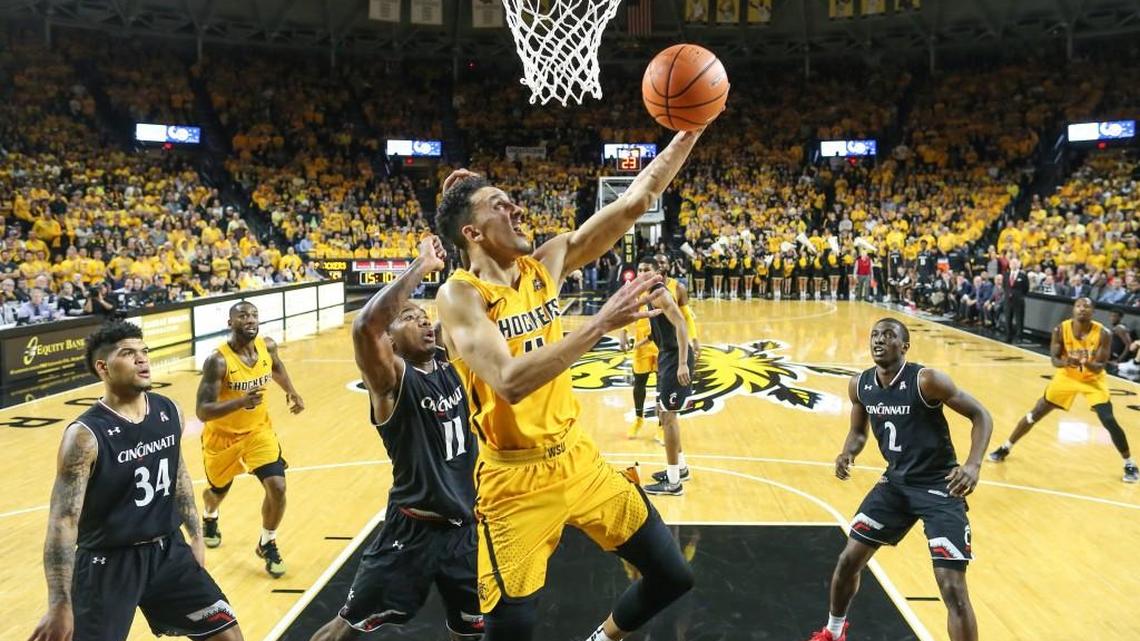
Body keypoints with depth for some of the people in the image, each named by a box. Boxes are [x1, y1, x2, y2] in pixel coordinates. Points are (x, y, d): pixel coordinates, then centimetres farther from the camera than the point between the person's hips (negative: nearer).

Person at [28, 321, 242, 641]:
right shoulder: (85, 435, -19)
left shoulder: (169, 411, -1)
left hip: (168, 549, 6)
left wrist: (196, 537, 17)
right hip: (109, 563, -5)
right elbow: (63, 521, -21)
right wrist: (60, 607, -25)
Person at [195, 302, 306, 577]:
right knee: (218, 490, 21)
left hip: (259, 430, 3)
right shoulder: (218, 360, -29)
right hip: (223, 436, -3)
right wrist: (240, 402, -46)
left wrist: (291, 391, 3)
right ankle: (209, 519, 59)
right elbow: (203, 412, -33)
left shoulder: (268, 346, -12)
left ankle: (267, 544, 11)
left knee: (277, 487, -14)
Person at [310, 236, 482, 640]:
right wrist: (422, 266, -33)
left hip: (465, 525, 6)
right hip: (413, 530, -6)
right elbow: (365, 326, -37)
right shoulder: (393, 380, -17)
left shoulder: (449, 361, 3)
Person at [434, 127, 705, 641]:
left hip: (578, 457, 6)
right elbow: (511, 382, -32)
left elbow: (634, 202, -1)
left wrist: (691, 129, -7)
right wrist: (600, 324, -34)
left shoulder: (545, 265, 1)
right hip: (516, 480, -6)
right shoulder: (460, 296, -16)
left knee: (672, 576, 12)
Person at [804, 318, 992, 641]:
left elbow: (981, 415, -13)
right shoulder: (859, 385, -4)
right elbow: (858, 432, 13)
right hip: (895, 482, 6)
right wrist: (848, 453, -10)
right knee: (848, 561, 9)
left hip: (939, 486, -6)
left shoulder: (926, 380, -21)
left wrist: (973, 464, -29)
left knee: (952, 588, -11)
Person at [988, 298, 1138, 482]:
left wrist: (1087, 363, -44)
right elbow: (1054, 359, -16)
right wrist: (1066, 362, -39)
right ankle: (1005, 448, 19)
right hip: (1067, 376, 1)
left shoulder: (1103, 334, -24)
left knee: (1109, 421, -15)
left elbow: (1100, 367, -22)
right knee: (1036, 413, 4)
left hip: (1093, 379, -1)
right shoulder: (1060, 330, -21)